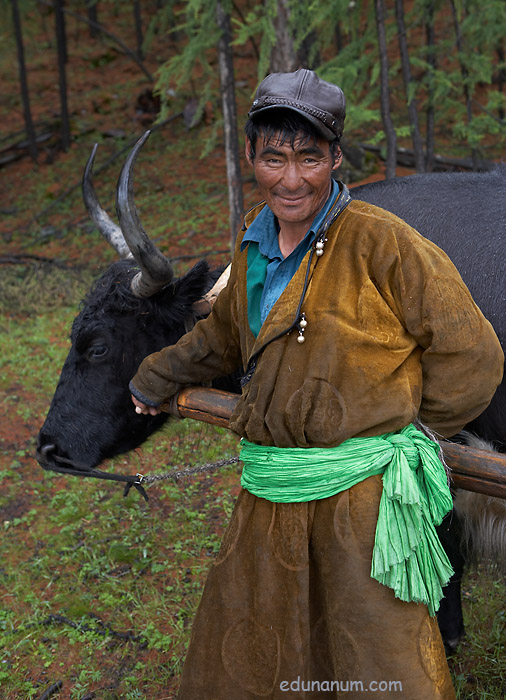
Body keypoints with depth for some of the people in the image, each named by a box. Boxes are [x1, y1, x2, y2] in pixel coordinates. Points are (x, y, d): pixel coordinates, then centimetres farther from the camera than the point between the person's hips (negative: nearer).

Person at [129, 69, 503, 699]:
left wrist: (407, 429, 1)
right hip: (267, 493, 6)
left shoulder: (380, 241, -11)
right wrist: (155, 379, 40)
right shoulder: (254, 239, 8)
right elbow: (224, 335, 27)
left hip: (362, 492, -6)